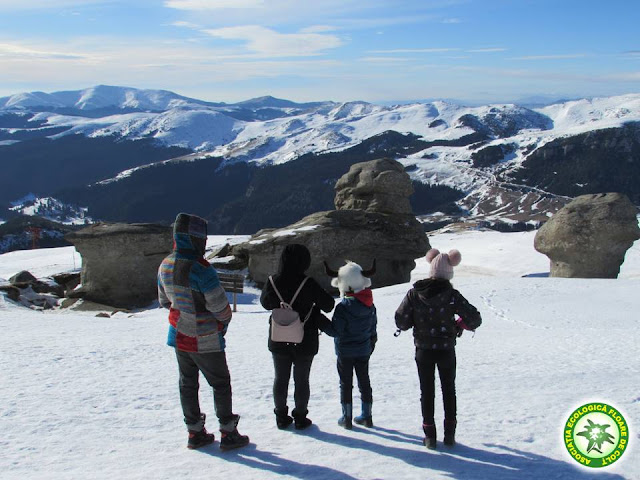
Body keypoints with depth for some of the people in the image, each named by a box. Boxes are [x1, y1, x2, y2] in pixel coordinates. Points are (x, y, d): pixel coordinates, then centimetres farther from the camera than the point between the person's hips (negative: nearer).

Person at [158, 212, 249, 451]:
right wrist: (224, 322, 0)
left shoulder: (165, 266, -2)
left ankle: (195, 433, 28)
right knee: (221, 385, 9)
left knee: (187, 384, 17)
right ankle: (228, 434, 18)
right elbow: (221, 307, -21)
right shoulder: (200, 269, -26)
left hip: (179, 336, 7)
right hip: (205, 341, -7)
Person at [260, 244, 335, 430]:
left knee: (280, 378, 16)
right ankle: (300, 417, 19)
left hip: (278, 341, 3)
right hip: (305, 342, -3)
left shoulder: (272, 282, -11)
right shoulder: (308, 284, -21)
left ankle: (281, 416, 25)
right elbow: (328, 304, -11)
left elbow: (265, 302, 7)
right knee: (301, 380, 11)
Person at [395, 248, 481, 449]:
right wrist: (461, 324, 5)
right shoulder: (452, 295, -14)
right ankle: (449, 434, 20)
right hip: (446, 350, -1)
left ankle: (429, 435, 15)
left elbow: (401, 321, -7)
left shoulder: (414, 293, -8)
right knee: (449, 390, 16)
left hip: (423, 350, 1)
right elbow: (474, 319, -14)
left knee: (427, 391, 13)